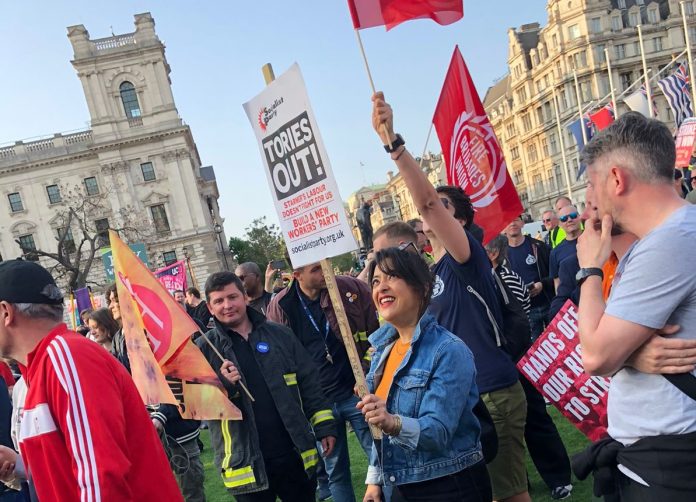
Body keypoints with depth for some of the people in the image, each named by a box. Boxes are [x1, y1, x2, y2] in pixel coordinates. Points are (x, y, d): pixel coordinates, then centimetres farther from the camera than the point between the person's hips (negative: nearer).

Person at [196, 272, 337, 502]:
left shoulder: (279, 334, 4)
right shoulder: (204, 349, -2)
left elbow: (309, 383, 7)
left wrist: (324, 426, 3)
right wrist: (222, 385, -23)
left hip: (295, 454, 2)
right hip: (246, 463, -2)